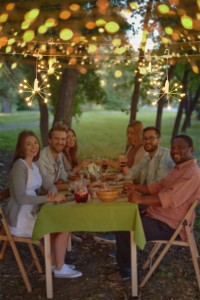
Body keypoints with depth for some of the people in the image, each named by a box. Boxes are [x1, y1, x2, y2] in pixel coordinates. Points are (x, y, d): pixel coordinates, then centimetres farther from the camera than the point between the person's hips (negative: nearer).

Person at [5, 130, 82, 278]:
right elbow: (20, 198, -27)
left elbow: (49, 184, 15)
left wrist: (52, 191, -9)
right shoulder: (20, 166, -20)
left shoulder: (34, 165, 9)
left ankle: (55, 263, 18)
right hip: (21, 219, -9)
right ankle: (59, 269, 8)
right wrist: (48, 198, -26)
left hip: (31, 213, 9)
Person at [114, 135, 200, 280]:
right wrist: (136, 188, 6)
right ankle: (128, 261, 20)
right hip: (158, 216, 11)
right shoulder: (178, 168, 14)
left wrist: (141, 200, -35)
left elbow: (169, 199, -31)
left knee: (124, 229, -17)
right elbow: (158, 187, 20)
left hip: (168, 226, -11)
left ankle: (125, 272, 3)